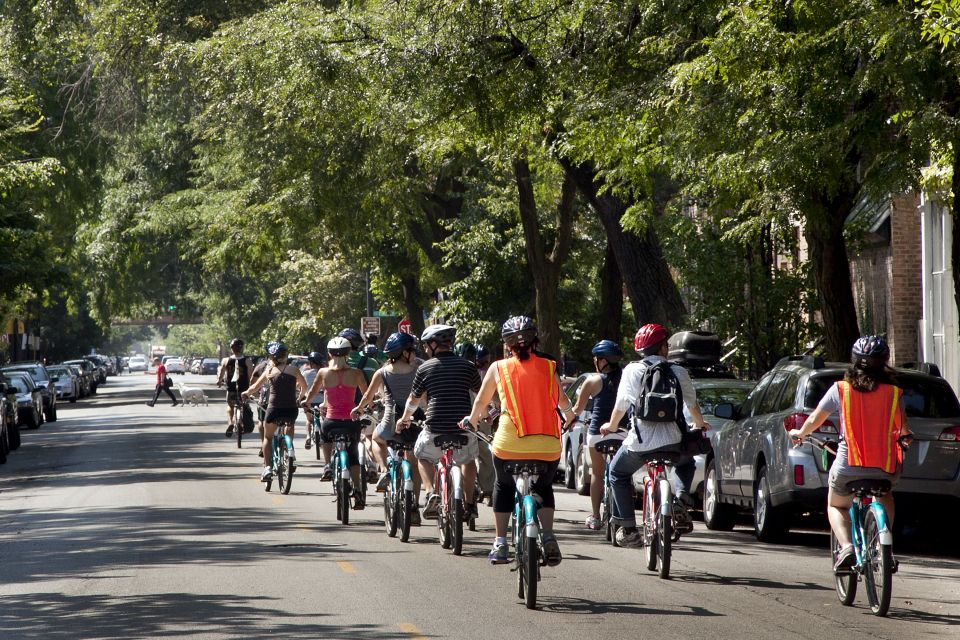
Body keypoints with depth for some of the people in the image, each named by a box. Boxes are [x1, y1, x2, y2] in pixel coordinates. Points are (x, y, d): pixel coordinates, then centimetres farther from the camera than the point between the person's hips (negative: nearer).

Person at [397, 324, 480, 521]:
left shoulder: (425, 368, 1)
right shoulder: (467, 366, 4)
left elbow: (413, 400, 12)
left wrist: (404, 419, 31)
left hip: (435, 430, -2)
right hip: (464, 428, 2)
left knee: (423, 456, 26)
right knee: (468, 459, 29)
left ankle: (430, 492, 3)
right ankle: (469, 503, 24)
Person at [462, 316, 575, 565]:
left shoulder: (498, 368, 5)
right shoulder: (548, 367, 8)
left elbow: (481, 401, 18)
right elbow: (562, 401, 23)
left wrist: (471, 420, 39)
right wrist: (570, 416, 45)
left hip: (509, 445, -1)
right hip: (547, 446, 1)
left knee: (503, 487, 25)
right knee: (544, 488, 25)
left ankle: (500, 544, 18)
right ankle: (548, 536, 2)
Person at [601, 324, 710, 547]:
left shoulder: (632, 370, 2)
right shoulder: (678, 372, 6)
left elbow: (621, 404, 6)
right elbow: (692, 403, 18)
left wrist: (611, 426, 27)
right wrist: (699, 424, 40)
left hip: (640, 441, -2)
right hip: (672, 440, 2)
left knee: (618, 474, 24)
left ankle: (628, 529, 15)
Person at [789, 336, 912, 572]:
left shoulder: (841, 389, -1)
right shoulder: (893, 392, 1)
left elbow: (814, 421, 9)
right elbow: (904, 431, 10)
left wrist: (799, 434, 30)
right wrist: (905, 438, 34)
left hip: (847, 467, -1)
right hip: (884, 468, 2)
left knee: (836, 506, 24)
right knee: (885, 499, 34)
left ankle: (846, 546, -3)